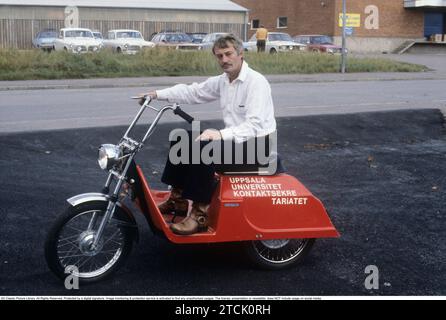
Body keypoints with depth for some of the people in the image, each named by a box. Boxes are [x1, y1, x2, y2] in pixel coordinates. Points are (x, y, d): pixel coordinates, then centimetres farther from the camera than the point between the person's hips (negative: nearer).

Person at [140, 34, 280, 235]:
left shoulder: (256, 82, -19)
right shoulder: (223, 81, 7)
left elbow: (255, 126, -27)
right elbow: (192, 92, 13)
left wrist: (221, 134, -36)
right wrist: (158, 94, 5)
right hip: (234, 139, 9)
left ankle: (200, 214, -23)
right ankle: (178, 199, 11)